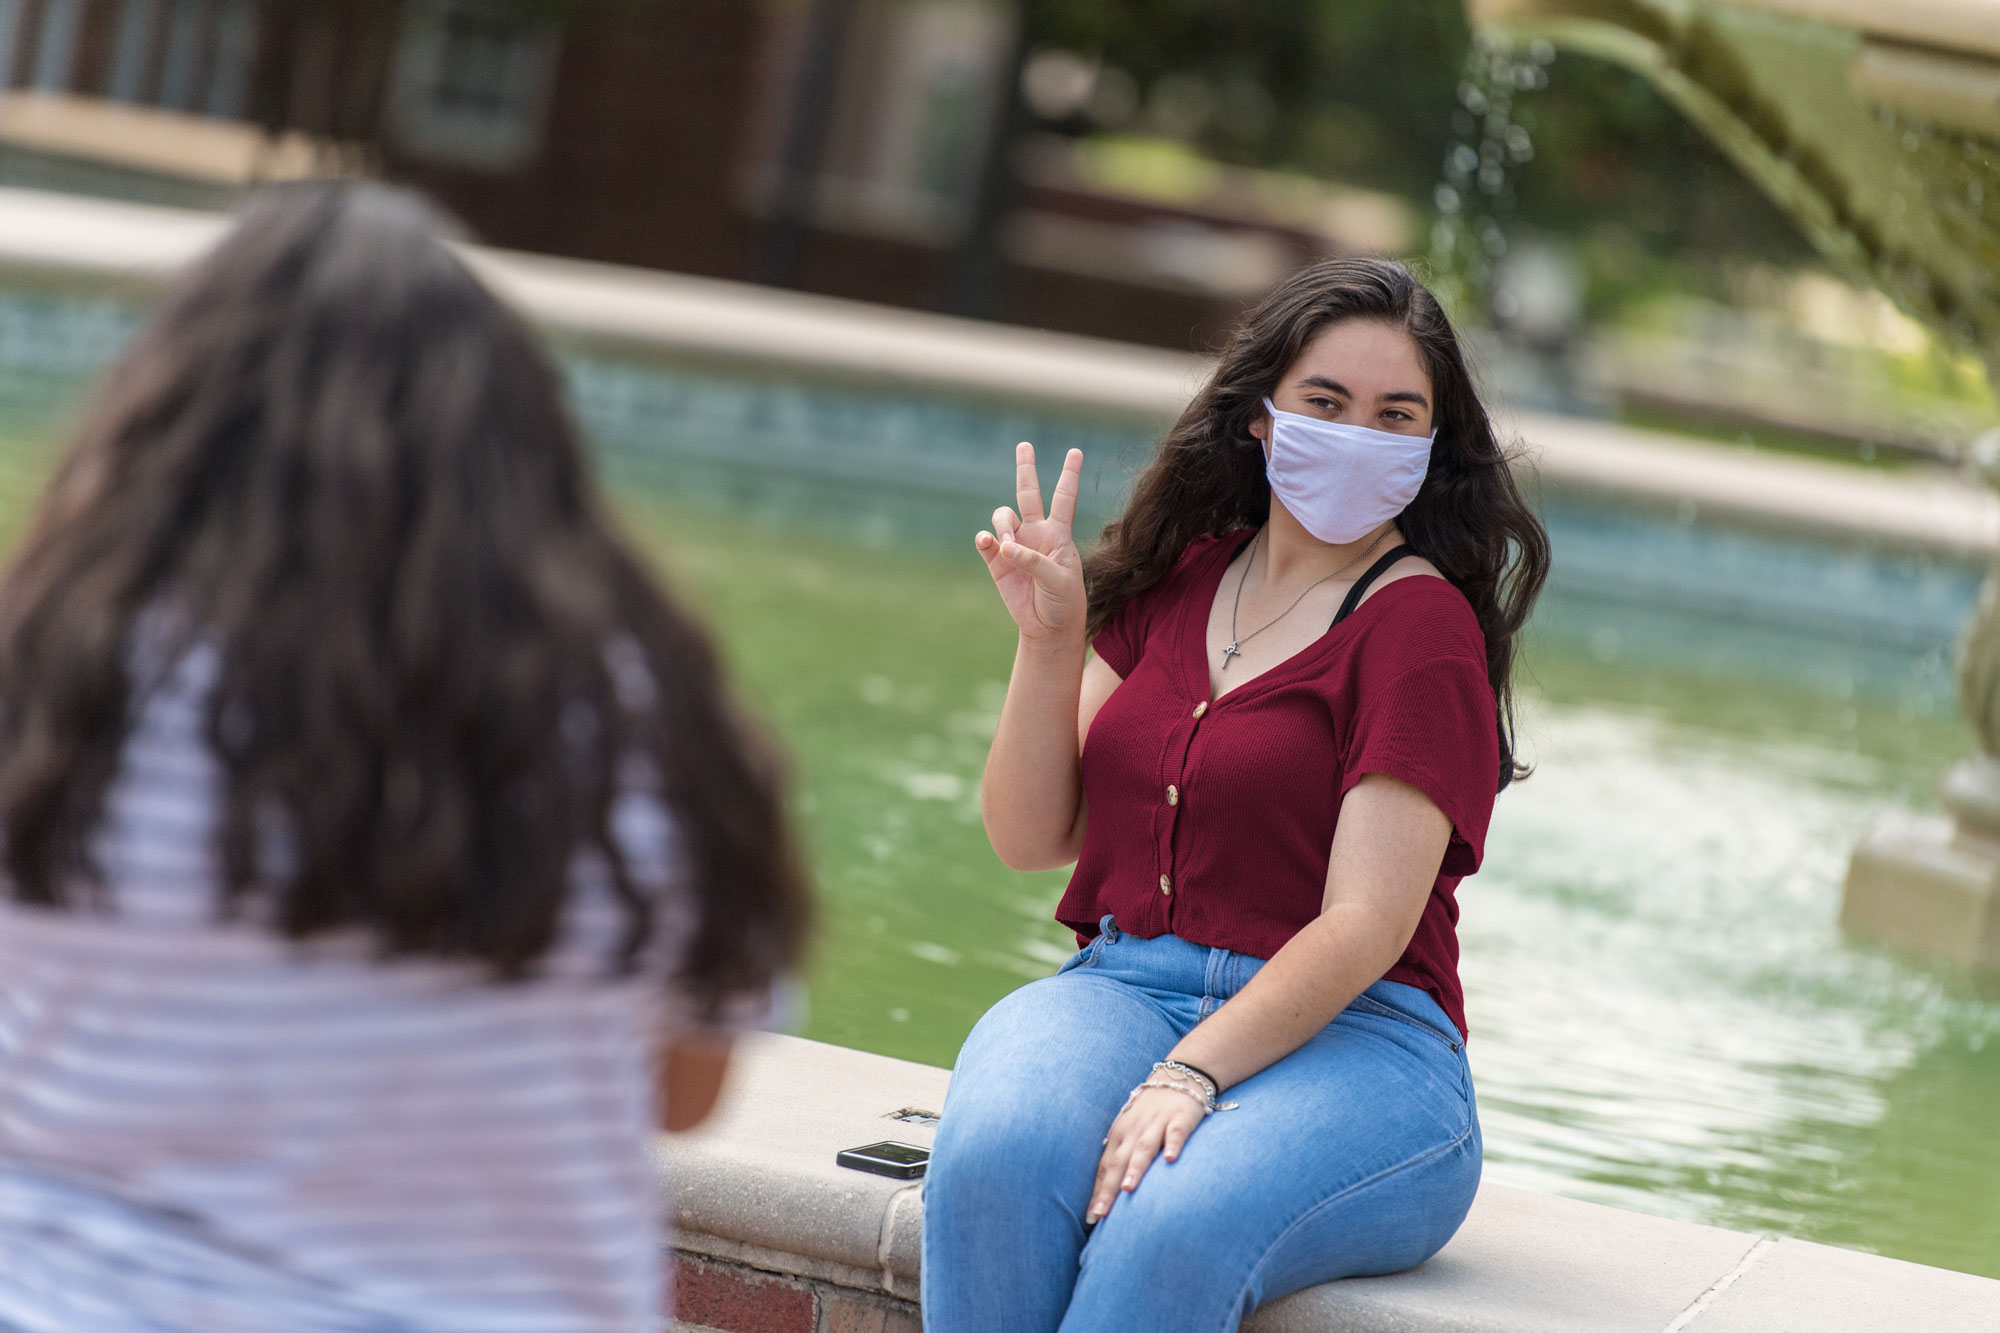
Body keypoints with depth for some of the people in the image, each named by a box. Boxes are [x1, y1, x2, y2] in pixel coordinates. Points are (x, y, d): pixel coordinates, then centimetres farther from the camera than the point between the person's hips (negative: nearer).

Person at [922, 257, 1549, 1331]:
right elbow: (1029, 839, 14)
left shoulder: (1422, 626, -4)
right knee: (995, 1163, -31)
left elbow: (1365, 927, -13)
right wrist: (1049, 639, 0)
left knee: (1172, 1232, -36)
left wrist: (1189, 1077, -24)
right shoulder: (1176, 578, 14)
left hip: (1350, 1038, -4)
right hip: (1121, 988, 5)